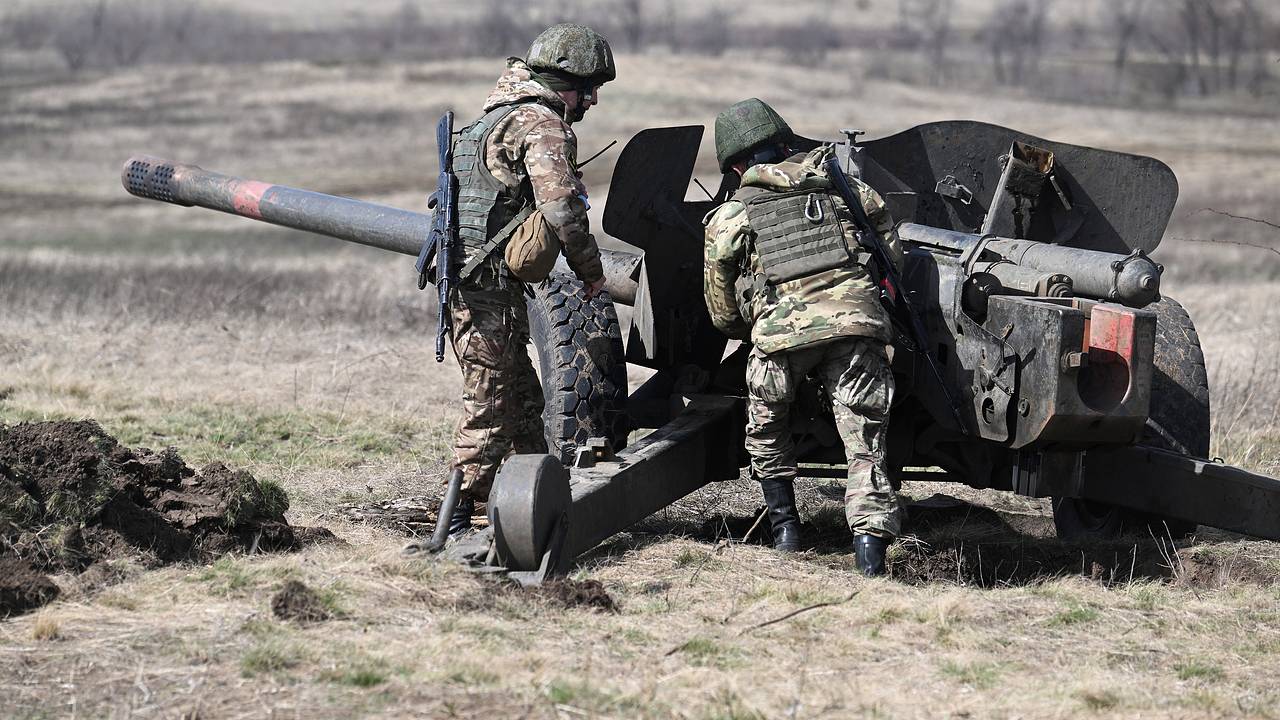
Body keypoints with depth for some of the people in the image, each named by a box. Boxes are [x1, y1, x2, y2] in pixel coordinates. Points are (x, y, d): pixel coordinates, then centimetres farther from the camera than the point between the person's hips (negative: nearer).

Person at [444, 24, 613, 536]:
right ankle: (455, 522, -6)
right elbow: (562, 209, -22)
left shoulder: (499, 115, 19)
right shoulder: (543, 126, -12)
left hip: (464, 279, 10)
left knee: (523, 398, 17)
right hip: (492, 287, -10)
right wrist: (591, 271, -8)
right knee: (490, 408, -7)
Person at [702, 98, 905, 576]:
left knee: (766, 431, 24)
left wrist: (755, 333, 40)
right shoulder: (847, 188, 24)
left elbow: (723, 315, 22)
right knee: (864, 443, 3)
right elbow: (893, 255, 27)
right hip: (858, 320, 1)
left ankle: (784, 527, 22)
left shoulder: (727, 218, 19)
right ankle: (870, 542, -12)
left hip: (780, 328, -1)